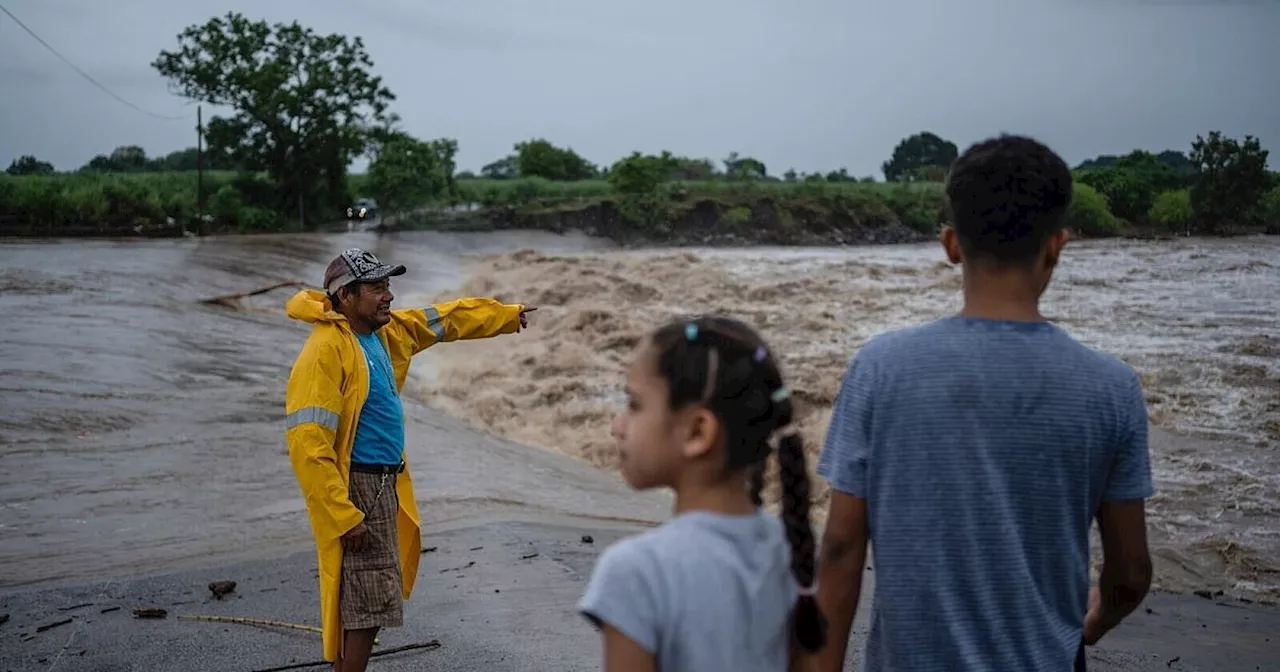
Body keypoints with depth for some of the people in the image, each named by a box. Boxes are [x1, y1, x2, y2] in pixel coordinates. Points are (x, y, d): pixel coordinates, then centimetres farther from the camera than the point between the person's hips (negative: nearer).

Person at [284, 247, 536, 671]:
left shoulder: (384, 331, 7)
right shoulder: (327, 349, -19)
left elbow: (446, 319, 23)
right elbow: (308, 444, -24)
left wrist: (510, 315, 32)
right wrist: (344, 518, -25)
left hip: (385, 484, 9)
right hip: (356, 489, -9)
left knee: (369, 605, 17)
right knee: (365, 609, -6)